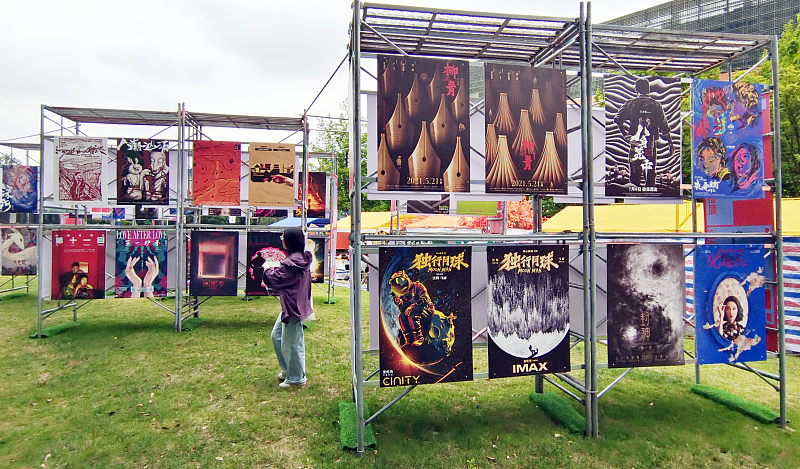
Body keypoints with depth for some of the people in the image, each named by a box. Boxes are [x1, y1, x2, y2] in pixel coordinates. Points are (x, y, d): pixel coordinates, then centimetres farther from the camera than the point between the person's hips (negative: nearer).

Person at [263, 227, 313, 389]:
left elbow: (276, 279, -17)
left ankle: (296, 378, 16)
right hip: (289, 306, 11)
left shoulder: (292, 262, -24)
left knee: (290, 343, 1)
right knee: (276, 336, 22)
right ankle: (287, 369, 34)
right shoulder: (302, 258, 8)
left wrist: (268, 270, 1)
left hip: (293, 307, -11)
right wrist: (276, 269, 3)